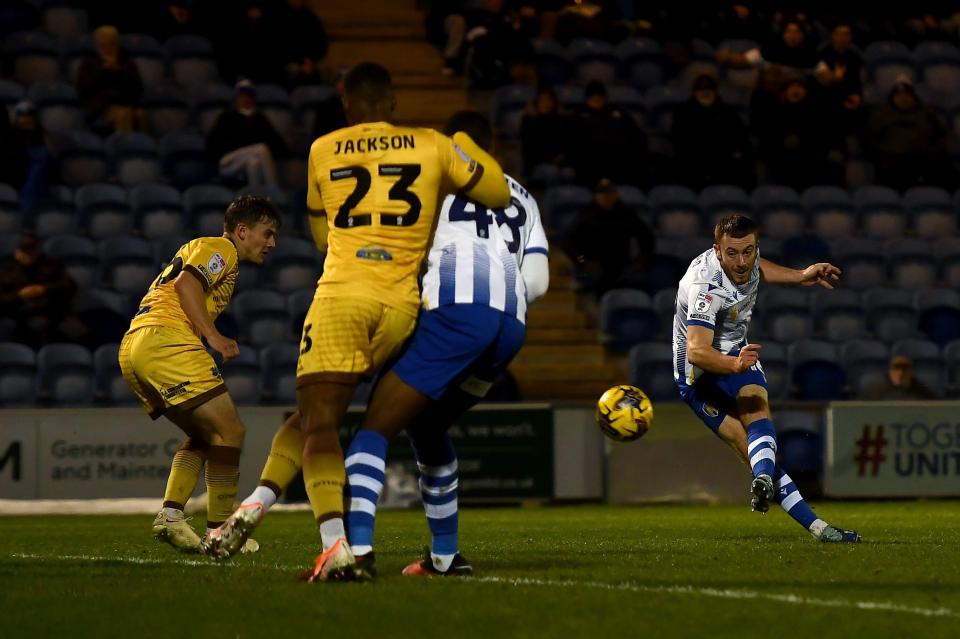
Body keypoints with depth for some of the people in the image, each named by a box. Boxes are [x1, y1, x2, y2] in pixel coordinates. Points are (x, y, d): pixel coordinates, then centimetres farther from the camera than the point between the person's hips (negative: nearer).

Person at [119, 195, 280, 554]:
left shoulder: (197, 249, 33)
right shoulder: (221, 248, 4)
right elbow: (186, 283, -14)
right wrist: (214, 338, -17)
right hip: (165, 339, -10)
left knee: (205, 437, 17)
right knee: (229, 431, -8)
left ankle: (170, 514, 1)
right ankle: (220, 531, -11)